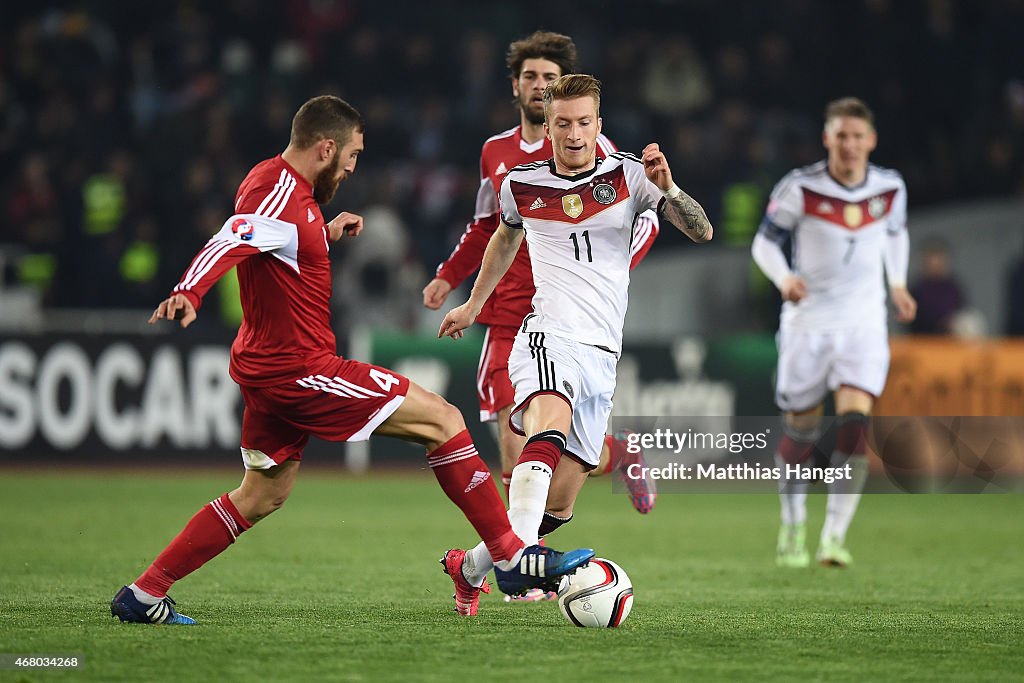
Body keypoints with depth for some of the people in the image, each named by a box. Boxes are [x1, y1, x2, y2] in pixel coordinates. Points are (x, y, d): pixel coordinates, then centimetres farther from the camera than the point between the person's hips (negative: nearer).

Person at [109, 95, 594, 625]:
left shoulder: (274, 180, 13)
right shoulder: (282, 197, -19)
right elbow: (229, 244, -37)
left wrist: (327, 234, 18)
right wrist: (188, 293, -54)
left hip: (271, 367, 11)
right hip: (299, 368, -11)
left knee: (264, 495, 19)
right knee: (443, 420, -6)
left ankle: (142, 596, 16)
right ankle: (513, 556, -3)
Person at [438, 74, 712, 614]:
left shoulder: (627, 175, 4)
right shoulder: (521, 185, 8)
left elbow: (701, 232, -5)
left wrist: (668, 189, -24)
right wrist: (473, 304, 40)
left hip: (603, 356, 2)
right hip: (549, 336, -2)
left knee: (559, 503, 2)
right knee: (549, 429, -36)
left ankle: (471, 568, 23)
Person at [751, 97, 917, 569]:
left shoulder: (890, 188, -1)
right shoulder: (801, 188, -10)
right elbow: (765, 242, -2)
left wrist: (898, 283, 9)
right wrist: (784, 279, -21)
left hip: (863, 322, 1)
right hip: (808, 321, -1)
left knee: (855, 420, -18)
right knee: (800, 433, 5)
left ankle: (835, 535, -12)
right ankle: (793, 528, 28)